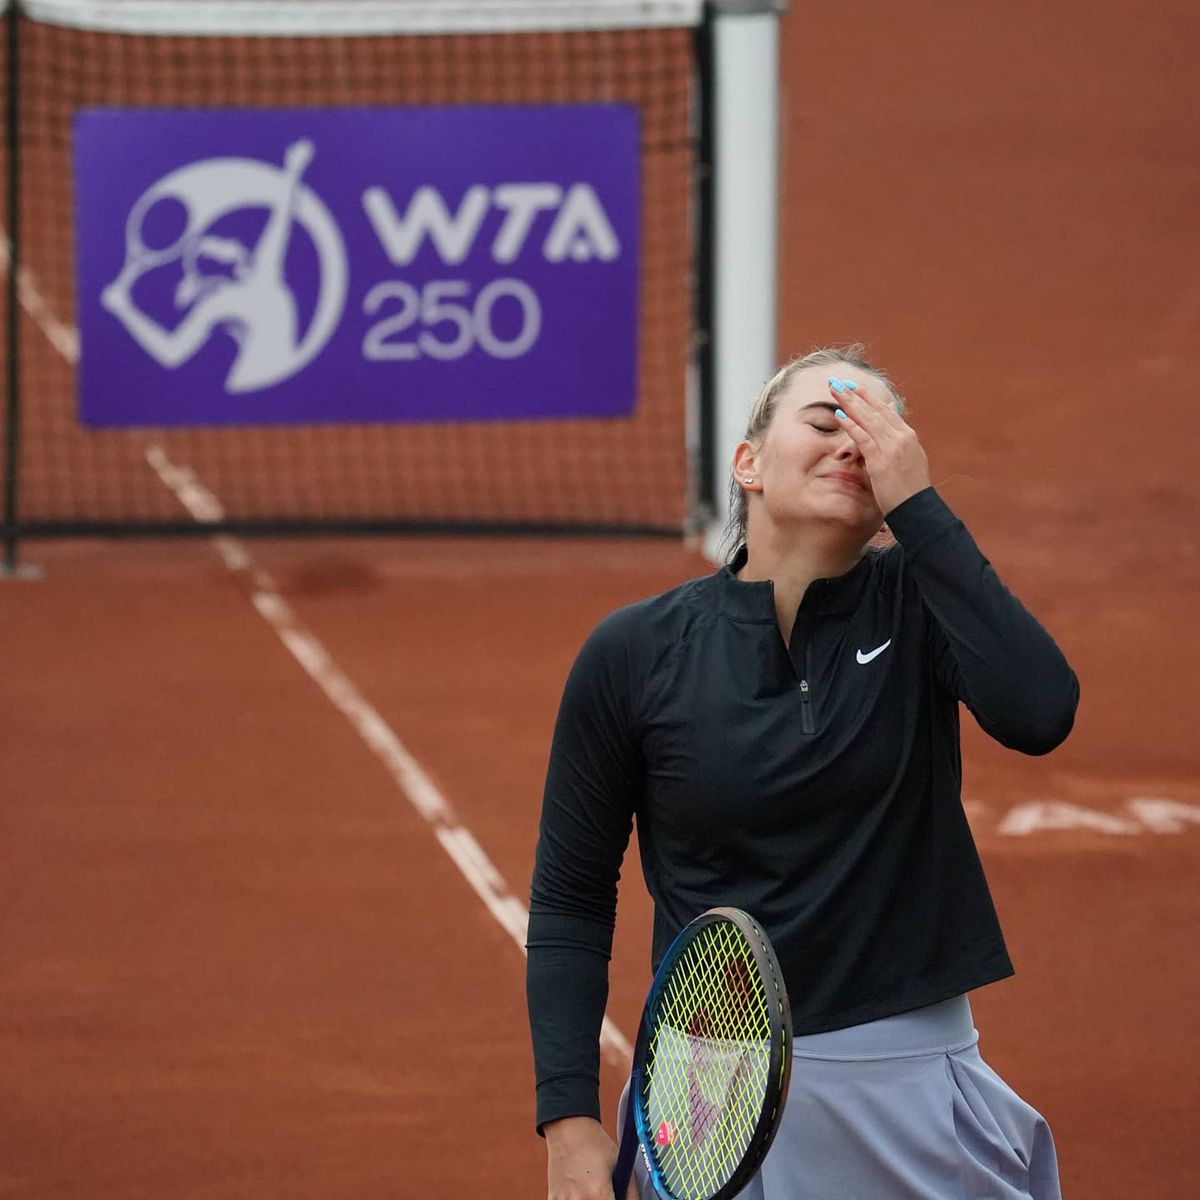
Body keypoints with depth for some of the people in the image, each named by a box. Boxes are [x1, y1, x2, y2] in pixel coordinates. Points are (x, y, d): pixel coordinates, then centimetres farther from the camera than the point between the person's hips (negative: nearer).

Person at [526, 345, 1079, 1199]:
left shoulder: (916, 601, -3)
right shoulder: (636, 653, -4)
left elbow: (1038, 714, -23)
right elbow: (572, 897, 2)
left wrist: (917, 505, -20)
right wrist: (570, 1115, -7)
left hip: (910, 1086, 0)